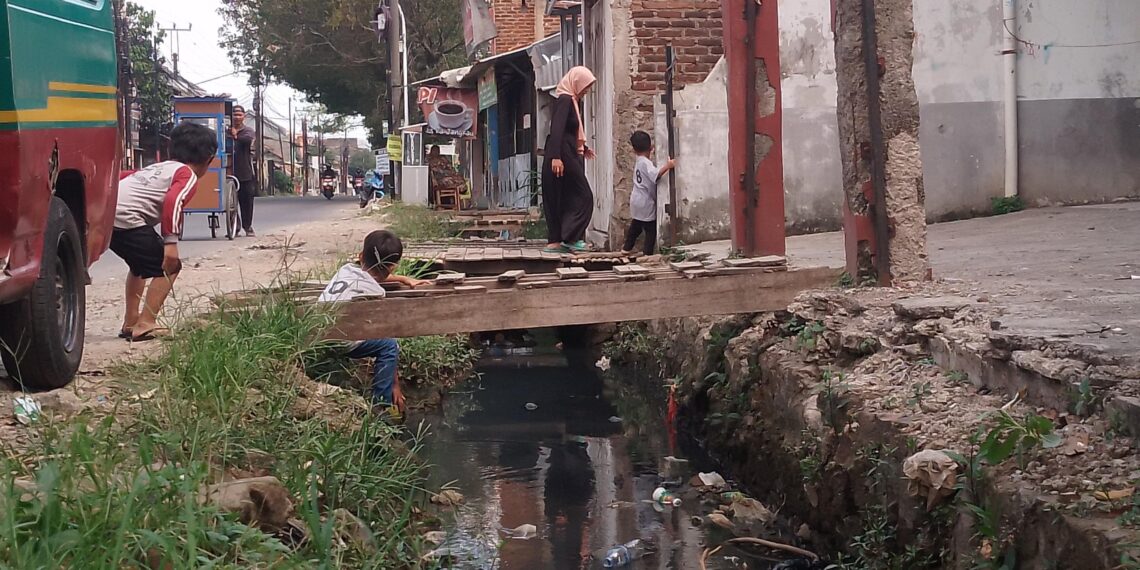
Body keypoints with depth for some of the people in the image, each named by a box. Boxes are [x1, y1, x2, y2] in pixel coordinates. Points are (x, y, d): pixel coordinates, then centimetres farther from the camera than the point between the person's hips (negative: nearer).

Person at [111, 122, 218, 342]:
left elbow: (124, 177, 29)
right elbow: (173, 202, -15)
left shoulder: (159, 167, 27)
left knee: (142, 263, 30)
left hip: (106, 213, 9)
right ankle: (145, 325, -7)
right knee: (169, 265, 1)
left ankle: (130, 323, 31)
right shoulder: (188, 175, 3)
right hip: (126, 217, -9)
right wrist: (171, 243, -19)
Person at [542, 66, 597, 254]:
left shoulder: (574, 101, 16)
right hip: (563, 157, -10)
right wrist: (555, 157, -31)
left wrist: (583, 149, 36)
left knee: (564, 200, 8)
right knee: (583, 196, -8)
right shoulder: (564, 101, -13)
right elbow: (557, 129, -23)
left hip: (572, 156, 10)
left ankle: (555, 241, 8)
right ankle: (571, 238, -9)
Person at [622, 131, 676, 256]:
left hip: (636, 201, 9)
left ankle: (627, 248, 33)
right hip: (646, 203, -9)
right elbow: (655, 175, -35)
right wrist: (667, 166, -43)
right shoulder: (646, 162, -19)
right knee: (651, 229, -3)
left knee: (635, 225, 23)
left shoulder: (639, 161, 8)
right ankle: (648, 253, -4)